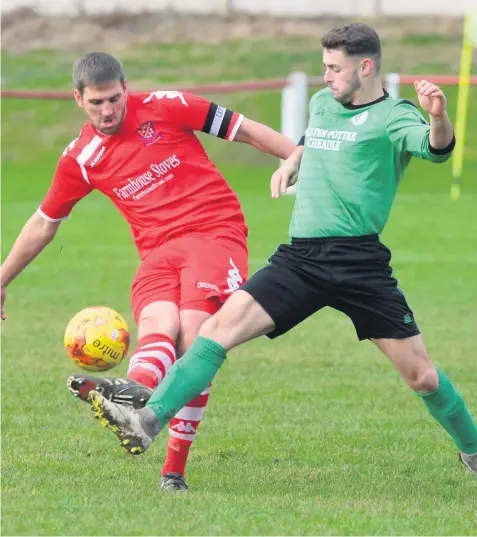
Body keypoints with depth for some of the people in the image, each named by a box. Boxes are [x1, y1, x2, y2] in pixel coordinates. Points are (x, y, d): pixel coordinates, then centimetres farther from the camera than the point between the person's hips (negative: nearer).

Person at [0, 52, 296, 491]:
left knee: (192, 338, -23)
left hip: (216, 232, -3)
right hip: (157, 252, 3)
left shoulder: (165, 108, 1)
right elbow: (43, 224, 21)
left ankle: (174, 470, -33)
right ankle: (137, 391, -60)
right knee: (158, 326, -28)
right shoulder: (81, 159, 9)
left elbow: (245, 131, 6)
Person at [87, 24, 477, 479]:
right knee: (220, 327, -13)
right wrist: (292, 161, 20)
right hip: (300, 258, 5)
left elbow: (436, 148, -25)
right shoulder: (322, 103, 17)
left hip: (360, 262, -5)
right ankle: (146, 423, -23)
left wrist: (438, 117, -47)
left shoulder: (392, 117, -4)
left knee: (420, 374, -2)